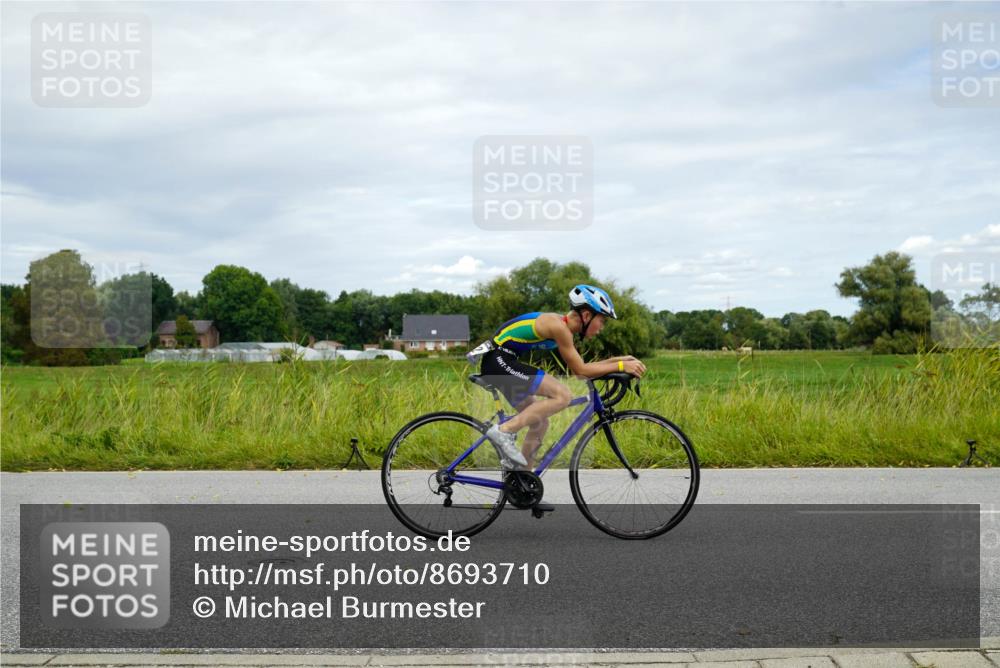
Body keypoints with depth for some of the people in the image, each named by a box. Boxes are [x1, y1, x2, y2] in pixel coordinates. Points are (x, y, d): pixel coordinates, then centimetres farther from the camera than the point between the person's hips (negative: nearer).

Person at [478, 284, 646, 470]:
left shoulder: (563, 325, 11)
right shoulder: (558, 326, -18)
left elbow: (578, 367, 16)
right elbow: (581, 371, -16)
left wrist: (616, 359, 12)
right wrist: (621, 366, -13)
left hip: (499, 364, 10)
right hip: (499, 360, -10)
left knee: (540, 423, 14)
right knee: (563, 395, -19)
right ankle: (504, 431, -17)